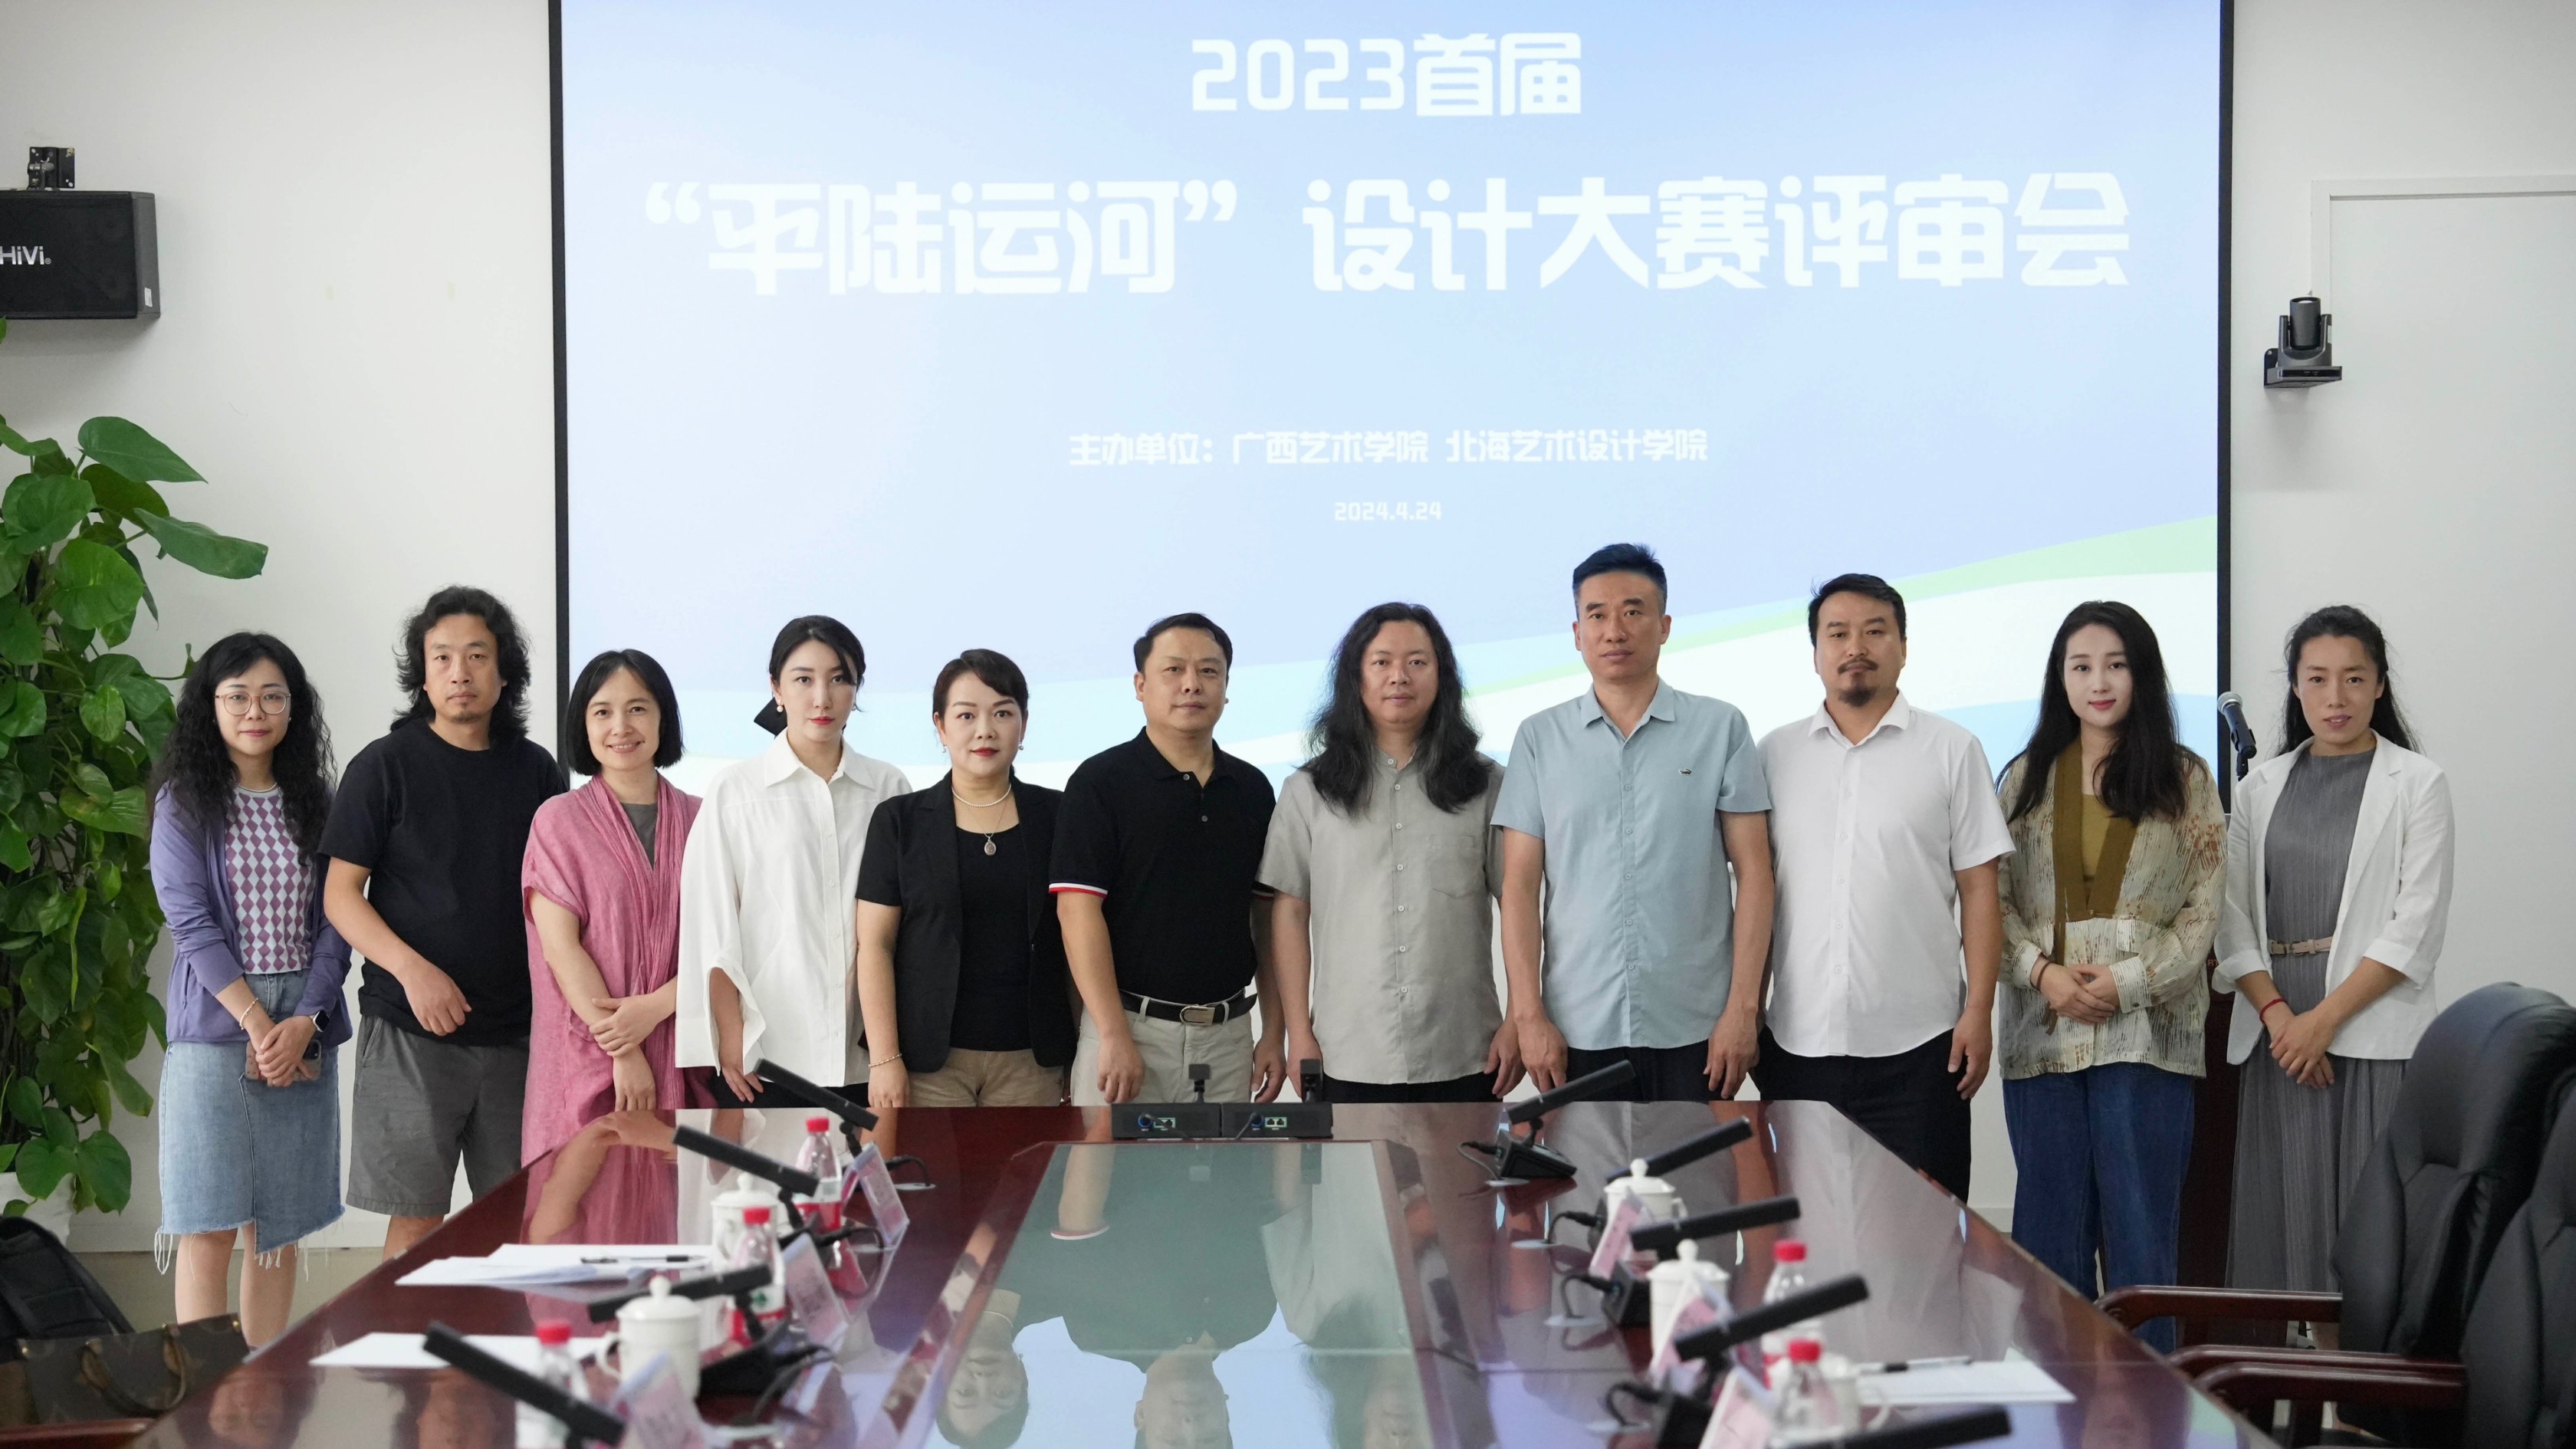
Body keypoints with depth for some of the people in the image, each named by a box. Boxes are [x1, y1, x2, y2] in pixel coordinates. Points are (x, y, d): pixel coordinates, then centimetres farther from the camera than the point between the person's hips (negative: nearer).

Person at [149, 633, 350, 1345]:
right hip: (215, 1028, -3)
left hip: (306, 1035, 3)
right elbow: (190, 921, -6)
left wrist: (304, 1022, -10)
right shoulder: (183, 803, 3)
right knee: (210, 1226, -5)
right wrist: (257, 1022, -14)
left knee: (279, 1225, 6)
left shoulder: (315, 803, 11)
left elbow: (335, 922, 4)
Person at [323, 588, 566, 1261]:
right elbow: (341, 893, -3)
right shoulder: (385, 766, 0)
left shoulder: (536, 770, 10)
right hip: (412, 1029, -3)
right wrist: (412, 969, -18)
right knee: (416, 1220, -1)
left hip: (518, 1028, 3)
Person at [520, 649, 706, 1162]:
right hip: (586, 1061, -2)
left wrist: (654, 1008, -14)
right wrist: (623, 1056, -12)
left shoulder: (697, 820, 9)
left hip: (685, 1058, 2)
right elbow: (560, 948, -5)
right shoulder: (559, 821, 3)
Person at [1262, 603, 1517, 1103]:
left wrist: (1519, 1023, -2)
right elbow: (1290, 915, 5)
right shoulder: (1308, 793, 6)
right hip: (1349, 1061, 0)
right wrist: (1299, 1034, 0)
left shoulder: (1485, 786, 6)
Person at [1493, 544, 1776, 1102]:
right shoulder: (1539, 738, 5)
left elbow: (1753, 873, 1)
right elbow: (1520, 886, 3)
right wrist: (1529, 1014, -5)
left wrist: (1742, 1008, -6)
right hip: (1577, 1031, 1)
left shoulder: (1721, 728, 2)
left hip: (1694, 1030, -1)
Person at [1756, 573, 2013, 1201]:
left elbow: (1978, 890, 2)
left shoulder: (1952, 750, 4)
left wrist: (1979, 1012, -5)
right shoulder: (1775, 755, 9)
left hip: (1918, 1045, -2)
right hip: (1798, 1042, 2)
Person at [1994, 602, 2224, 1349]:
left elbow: (2205, 906, 1)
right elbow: (1994, 897, 7)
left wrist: (2128, 982, -11)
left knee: (2141, 1229, -2)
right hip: (2043, 1032, 2)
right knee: (2050, 1230, 7)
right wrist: (2043, 971, -10)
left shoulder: (2184, 779, 5)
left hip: (2145, 1030, -2)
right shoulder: (2027, 779, 11)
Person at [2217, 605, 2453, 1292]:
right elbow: (2232, 915, 7)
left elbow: (2416, 927, -4)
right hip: (2276, 1035, 3)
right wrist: (2276, 1013, -8)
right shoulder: (2261, 788, 14)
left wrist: (2325, 1018, -12)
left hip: (2374, 1038, -3)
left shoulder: (2416, 783, 3)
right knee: (2279, 1215, 1)